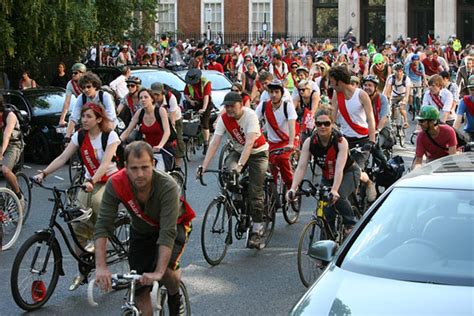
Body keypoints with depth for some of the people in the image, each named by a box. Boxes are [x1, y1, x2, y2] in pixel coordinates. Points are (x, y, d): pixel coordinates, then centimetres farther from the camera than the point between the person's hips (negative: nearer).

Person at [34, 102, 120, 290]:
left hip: (111, 179, -4)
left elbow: (105, 163, -26)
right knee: (78, 224, -7)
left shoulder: (110, 136, -14)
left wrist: (92, 181, -41)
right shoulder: (80, 136, 0)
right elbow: (63, 158, -5)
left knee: (97, 200, -32)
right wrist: (44, 173, -17)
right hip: (90, 181, 4)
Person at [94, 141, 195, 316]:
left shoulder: (168, 186, -37)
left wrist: (158, 272, -52)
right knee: (140, 289, -4)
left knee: (165, 269, -28)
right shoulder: (115, 185, -29)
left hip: (174, 227, -3)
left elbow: (168, 232, -42)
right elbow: (103, 226, -30)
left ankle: (175, 297, 5)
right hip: (141, 231, 3)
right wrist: (101, 267, -42)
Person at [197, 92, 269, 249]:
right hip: (238, 151, 4)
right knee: (229, 170, -28)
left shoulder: (250, 115, -27)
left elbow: (249, 143, -36)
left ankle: (257, 230, -4)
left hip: (258, 152, -4)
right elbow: (214, 143, -19)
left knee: (255, 192, -11)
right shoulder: (223, 118, -14)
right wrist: (204, 166, -29)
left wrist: (240, 165, -47)